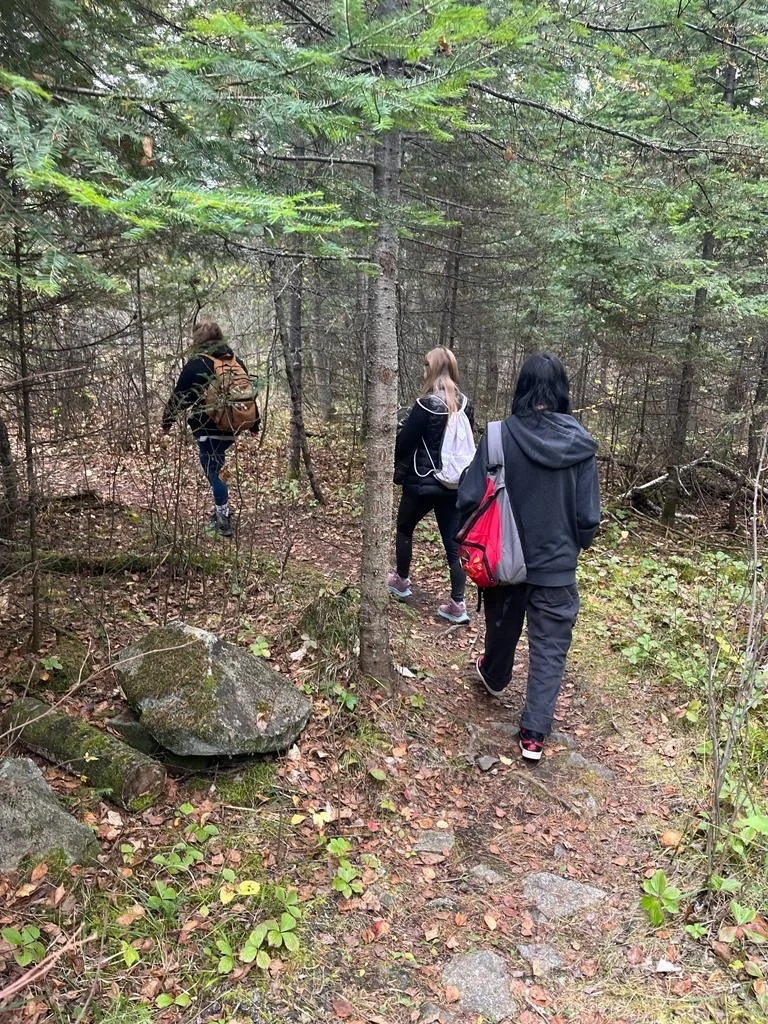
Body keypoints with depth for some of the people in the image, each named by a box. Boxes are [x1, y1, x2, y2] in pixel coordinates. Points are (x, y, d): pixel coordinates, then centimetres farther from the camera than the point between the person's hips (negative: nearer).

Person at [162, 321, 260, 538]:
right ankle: (222, 509, 19)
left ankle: (223, 521, 2)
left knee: (213, 471, 0)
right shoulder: (237, 363, 11)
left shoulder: (195, 365, -7)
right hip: (232, 428, 6)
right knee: (217, 467, 20)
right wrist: (254, 425, 26)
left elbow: (179, 397, -4)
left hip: (208, 429, -6)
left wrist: (167, 422, 9)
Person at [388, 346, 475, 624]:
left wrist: (398, 472, 7)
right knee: (453, 541, 6)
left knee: (404, 529, 20)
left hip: (422, 482, -5)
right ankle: (457, 604, 6)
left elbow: (404, 441, -10)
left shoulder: (427, 405, -17)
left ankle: (401, 581, 35)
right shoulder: (465, 404, 2)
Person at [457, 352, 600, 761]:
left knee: (502, 627, 26)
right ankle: (534, 734, 14)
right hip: (556, 564, -1)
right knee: (550, 647, 11)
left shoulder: (500, 435, -16)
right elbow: (589, 515, -9)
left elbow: (469, 498, -13)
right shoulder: (579, 443, -13)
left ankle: (494, 677, 54)